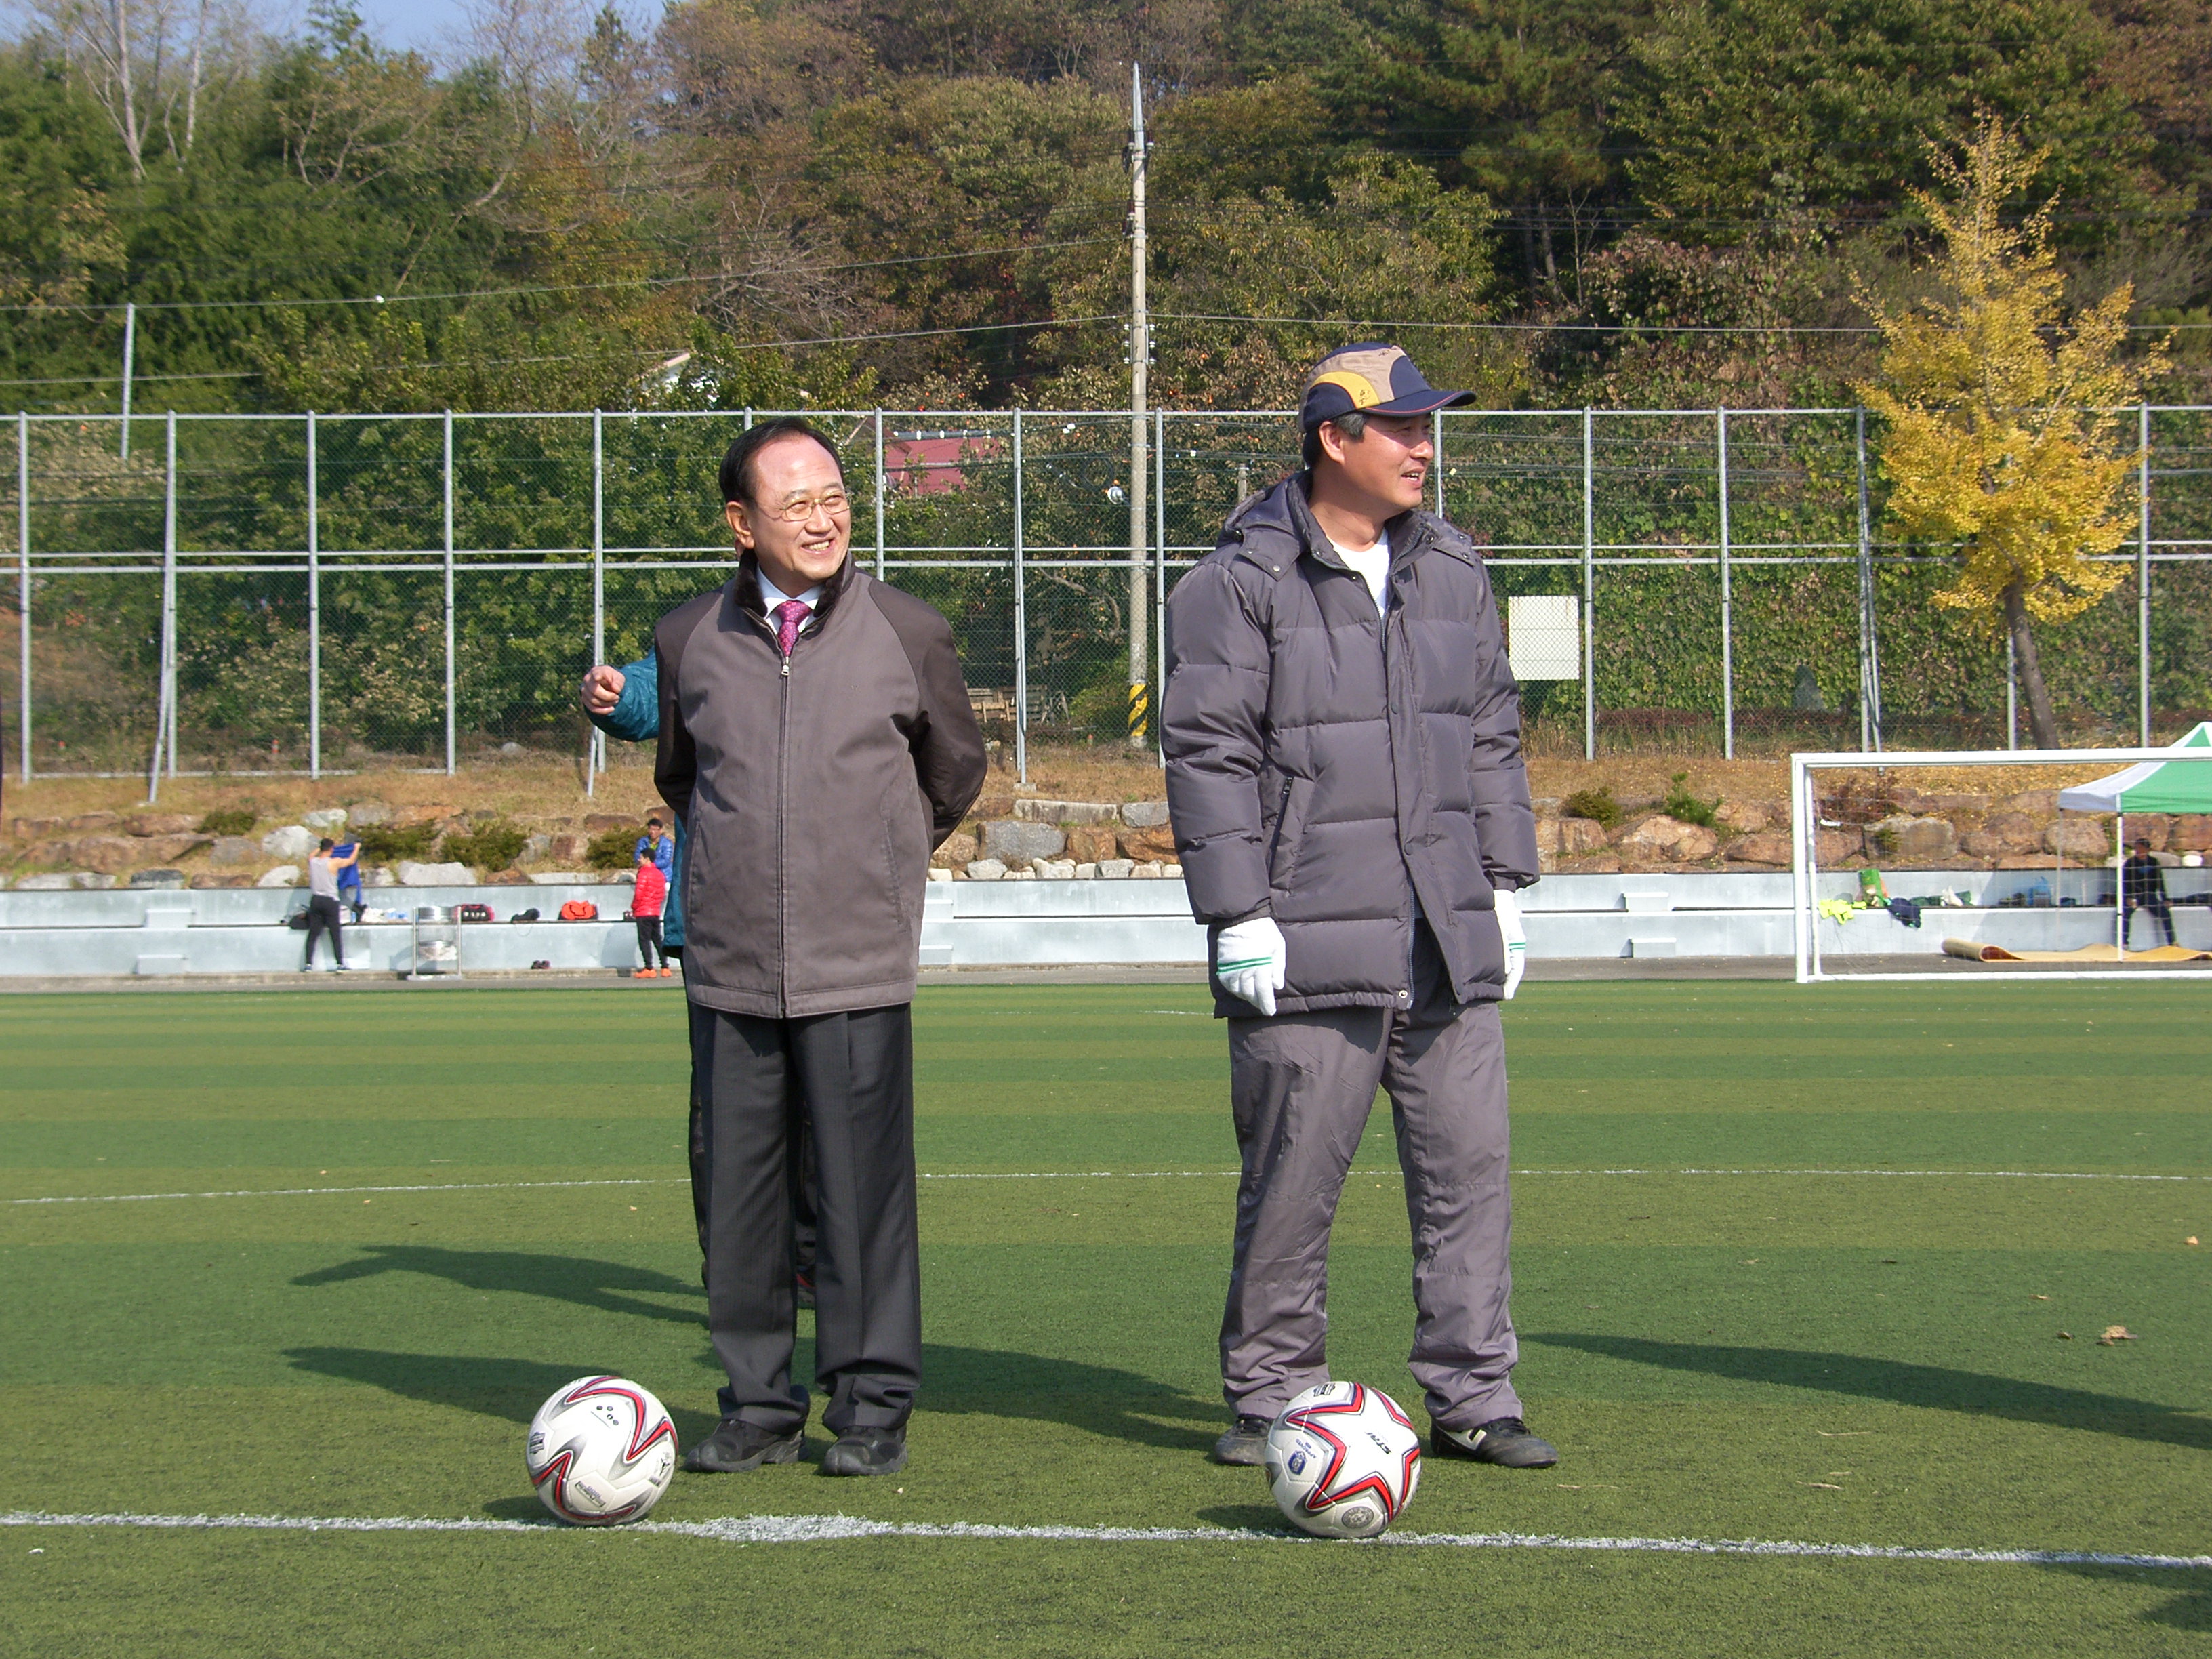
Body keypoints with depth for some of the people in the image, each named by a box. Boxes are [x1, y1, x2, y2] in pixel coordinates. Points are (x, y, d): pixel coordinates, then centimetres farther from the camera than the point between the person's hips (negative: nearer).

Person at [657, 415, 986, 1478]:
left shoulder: (907, 633, 2)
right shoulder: (689, 641, 6)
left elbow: (955, 773, 18)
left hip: (859, 965, -2)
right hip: (729, 962, 2)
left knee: (864, 1191, -4)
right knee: (738, 1191, 4)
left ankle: (872, 1409, 6)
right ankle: (758, 1406, 14)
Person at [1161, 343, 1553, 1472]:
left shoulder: (1453, 575, 14)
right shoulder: (1241, 584, -4)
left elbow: (1492, 738, 20)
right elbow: (1208, 755, -6)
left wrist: (1505, 886, 14)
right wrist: (1238, 914, -11)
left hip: (1448, 944, 5)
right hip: (1310, 946, -5)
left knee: (1468, 1165, 4)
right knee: (1291, 1180, 0)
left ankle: (1472, 1397, 11)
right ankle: (1270, 1400, 13)